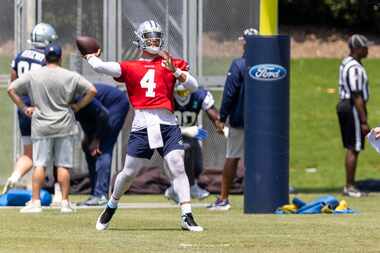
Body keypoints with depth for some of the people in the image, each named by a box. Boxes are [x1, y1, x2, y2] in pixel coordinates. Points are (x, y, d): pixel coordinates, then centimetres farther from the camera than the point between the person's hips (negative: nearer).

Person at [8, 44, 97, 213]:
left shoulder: (33, 75, -1)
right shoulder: (70, 77, -3)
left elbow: (11, 89, -1)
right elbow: (92, 91, -5)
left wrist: (23, 108, 4)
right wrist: (78, 106, 4)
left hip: (41, 127, 0)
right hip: (64, 126, 0)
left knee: (39, 165, 2)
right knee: (63, 165, 4)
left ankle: (35, 202, -2)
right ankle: (65, 202, 3)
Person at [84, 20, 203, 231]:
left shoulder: (170, 64, 12)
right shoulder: (130, 67, 12)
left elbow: (194, 85, 2)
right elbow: (100, 67, 4)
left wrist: (175, 71, -12)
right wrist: (91, 57, 24)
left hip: (167, 124, 0)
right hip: (142, 126, 0)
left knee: (178, 167, -12)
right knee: (129, 173, 7)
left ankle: (187, 217, -14)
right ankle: (111, 206, 31)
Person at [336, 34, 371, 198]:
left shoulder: (345, 63, 13)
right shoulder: (354, 68, -19)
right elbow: (357, 96, -22)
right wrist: (364, 121, -22)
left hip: (343, 105, 10)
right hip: (354, 109, -10)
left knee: (351, 148, 14)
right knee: (354, 149, -5)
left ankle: (350, 186, 17)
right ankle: (349, 187, -3)